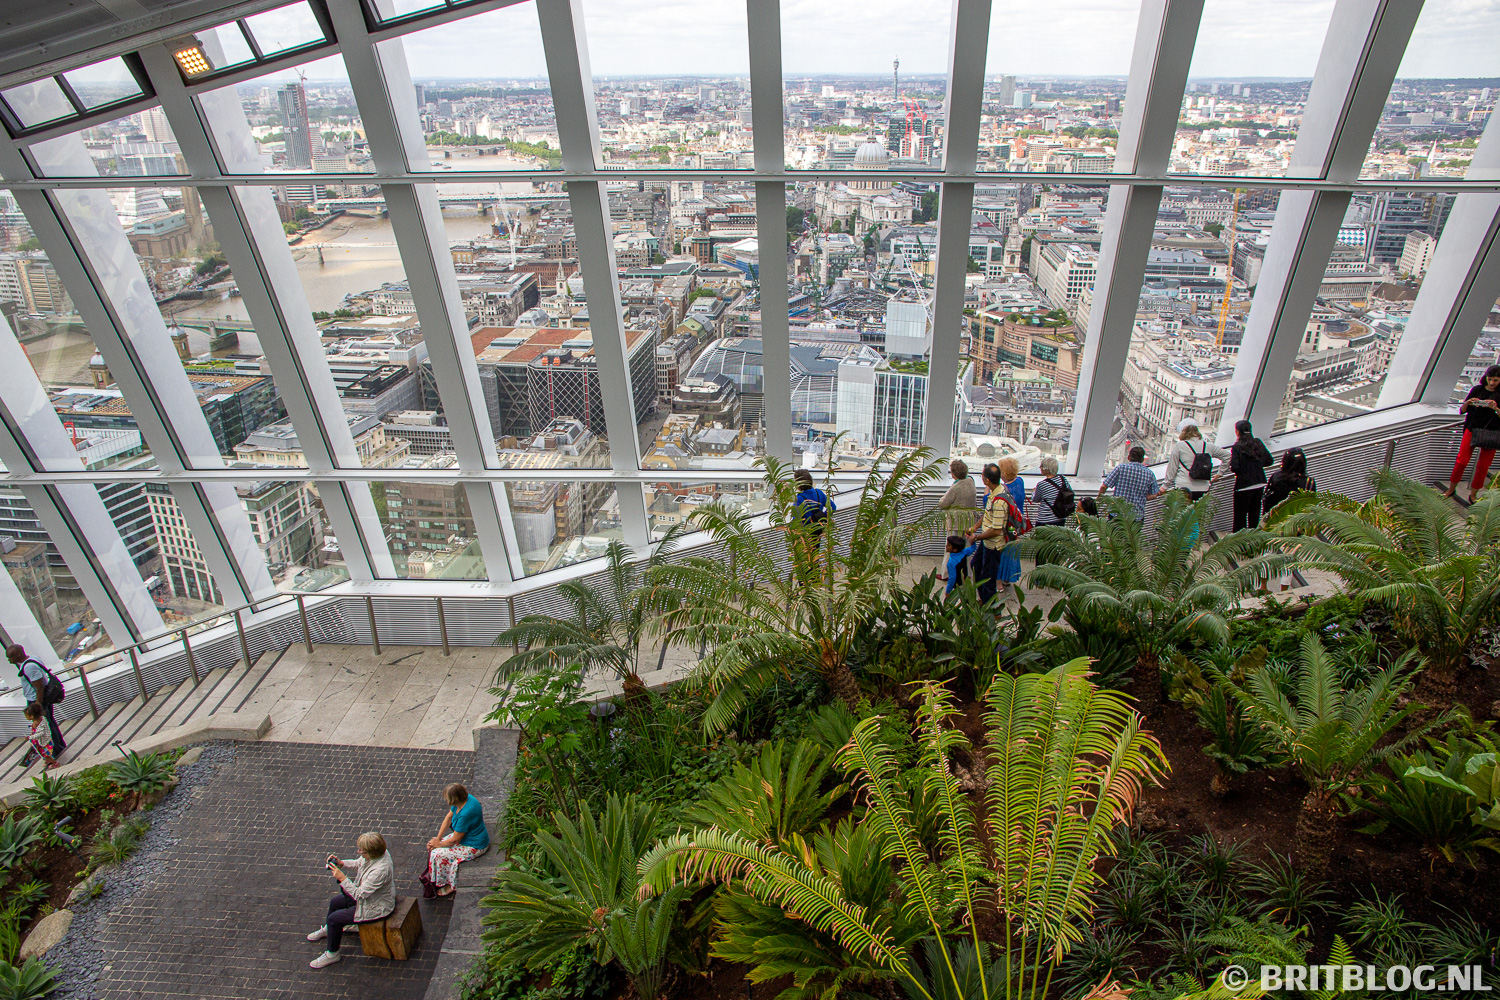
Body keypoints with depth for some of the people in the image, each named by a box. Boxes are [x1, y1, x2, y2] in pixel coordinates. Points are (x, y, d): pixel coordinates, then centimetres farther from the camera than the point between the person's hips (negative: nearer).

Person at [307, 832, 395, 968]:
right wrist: (341, 863, -10)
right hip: (366, 894, 9)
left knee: (334, 918, -3)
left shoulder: (380, 870, -41)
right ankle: (327, 930, 54)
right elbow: (359, 863, 5)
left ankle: (332, 954, 23)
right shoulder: (377, 852, -16)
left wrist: (342, 878, -31)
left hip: (375, 908, -9)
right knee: (335, 902, 21)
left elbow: (359, 894, -32)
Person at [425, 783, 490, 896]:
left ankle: (451, 886, 13)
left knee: (437, 854, -7)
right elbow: (448, 817, 2)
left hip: (474, 846, -9)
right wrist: (438, 838, -1)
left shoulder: (465, 814, -36)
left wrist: (439, 844, -7)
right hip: (465, 835, 9)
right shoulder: (464, 798, -12)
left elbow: (455, 840, -23)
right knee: (434, 845, 7)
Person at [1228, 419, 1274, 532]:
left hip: (1244, 485, -6)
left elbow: (1234, 467, -22)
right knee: (1254, 515, 17)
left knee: (1240, 516, 5)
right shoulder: (1258, 443, 1)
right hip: (1259, 484, 6)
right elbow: (1269, 460, 8)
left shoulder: (1237, 448, -16)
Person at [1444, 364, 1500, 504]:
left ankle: (1473, 494, 15)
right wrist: (1468, 403, -15)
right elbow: (1462, 410, 5)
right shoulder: (1477, 390, 2)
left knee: (1483, 466, 3)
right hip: (1472, 429, 0)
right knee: (1462, 461, -4)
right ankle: (1451, 489, 10)